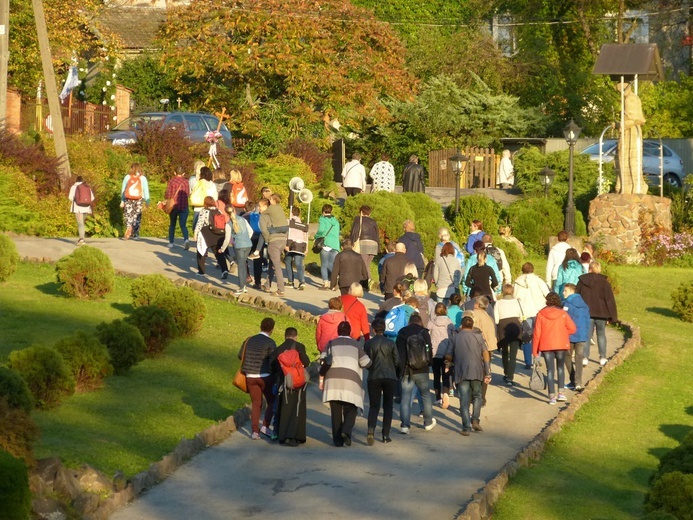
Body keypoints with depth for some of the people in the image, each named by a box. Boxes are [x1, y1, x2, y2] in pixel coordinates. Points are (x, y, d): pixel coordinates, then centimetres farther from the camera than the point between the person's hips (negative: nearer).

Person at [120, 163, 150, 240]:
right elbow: (146, 190, 0)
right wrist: (147, 201, 5)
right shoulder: (143, 178, 2)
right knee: (137, 217, 7)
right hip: (138, 200, 0)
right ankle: (135, 235, 7)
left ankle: (129, 227, -22)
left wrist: (122, 201, 14)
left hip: (128, 200, 0)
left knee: (128, 215, 6)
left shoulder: (127, 177, 4)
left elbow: (123, 189, 8)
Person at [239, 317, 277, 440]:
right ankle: (265, 426, 0)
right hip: (265, 376, -4)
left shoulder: (249, 340, 5)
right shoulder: (270, 343, -11)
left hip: (250, 377, 4)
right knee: (271, 402, 13)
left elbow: (240, 356, 12)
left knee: (256, 404, 11)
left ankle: (255, 431, 5)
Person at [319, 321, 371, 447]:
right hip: (350, 382, -1)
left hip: (333, 380, 1)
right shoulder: (356, 345, 10)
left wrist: (321, 379, 6)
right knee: (350, 409, 6)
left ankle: (337, 439, 6)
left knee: (335, 412, 6)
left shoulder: (331, 344, 11)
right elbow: (366, 363, 8)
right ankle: (346, 431, -20)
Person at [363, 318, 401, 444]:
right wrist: (397, 375, 19)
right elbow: (397, 362, 0)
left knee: (374, 406, 5)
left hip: (374, 378, 0)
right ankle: (386, 435, 6)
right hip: (390, 377, 0)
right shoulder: (391, 343, -2)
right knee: (388, 406, 10)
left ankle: (371, 429, -21)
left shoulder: (368, 344, -2)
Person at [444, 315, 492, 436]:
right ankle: (475, 420, 2)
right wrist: (487, 373, 1)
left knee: (464, 401, 1)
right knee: (477, 396, 18)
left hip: (461, 373, 0)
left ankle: (466, 428, -3)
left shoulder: (456, 338, 8)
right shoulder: (478, 336, 7)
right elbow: (485, 354, -1)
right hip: (476, 372, 0)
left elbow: (448, 356, 4)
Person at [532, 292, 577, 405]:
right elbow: (572, 328, -5)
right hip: (561, 345, 0)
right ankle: (561, 393, 10)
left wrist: (535, 350, 2)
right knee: (560, 367, 17)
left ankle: (552, 396, -2)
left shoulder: (541, 314, -3)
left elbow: (537, 333, -3)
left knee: (550, 370, 3)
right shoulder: (563, 314, -3)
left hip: (546, 346, 0)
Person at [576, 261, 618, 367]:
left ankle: (585, 357, -7)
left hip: (586, 313, 1)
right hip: (601, 313, -1)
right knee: (601, 334, 12)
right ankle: (603, 358, 12)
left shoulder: (581, 281, 3)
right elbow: (610, 300, -4)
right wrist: (611, 316, 0)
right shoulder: (604, 282, -4)